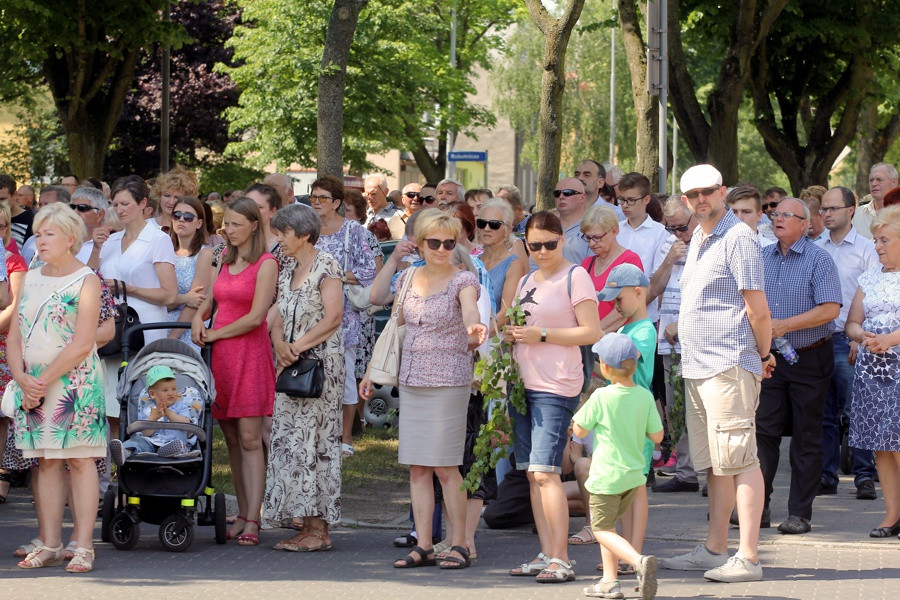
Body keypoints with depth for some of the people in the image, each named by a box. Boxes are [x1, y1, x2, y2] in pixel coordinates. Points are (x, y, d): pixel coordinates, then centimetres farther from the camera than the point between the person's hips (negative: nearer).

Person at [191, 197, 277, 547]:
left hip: (249, 353, -7)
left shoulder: (266, 264, -5)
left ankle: (252, 522, -13)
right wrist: (199, 317, 8)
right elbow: (212, 297, 29)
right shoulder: (226, 261, 16)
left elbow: (255, 317, -11)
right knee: (231, 439, 5)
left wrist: (214, 334, -4)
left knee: (249, 439, -10)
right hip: (219, 354, 7)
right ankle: (243, 515, 8)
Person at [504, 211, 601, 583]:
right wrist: (512, 335, 5)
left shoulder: (574, 276, -5)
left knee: (545, 472, -14)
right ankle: (546, 555, 11)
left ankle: (561, 560, -13)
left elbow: (592, 332, -11)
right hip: (523, 384, 8)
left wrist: (541, 335, -16)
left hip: (556, 387, -8)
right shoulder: (526, 282, 18)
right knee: (532, 474, 6)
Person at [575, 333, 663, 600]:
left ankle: (639, 561, -22)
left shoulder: (601, 398, -17)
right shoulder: (645, 397, -4)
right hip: (634, 475, 6)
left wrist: (584, 412, 11)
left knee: (602, 530, 2)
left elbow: (580, 430, -6)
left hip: (607, 476, -6)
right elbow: (657, 436, 1)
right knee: (607, 524, 21)